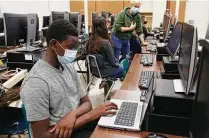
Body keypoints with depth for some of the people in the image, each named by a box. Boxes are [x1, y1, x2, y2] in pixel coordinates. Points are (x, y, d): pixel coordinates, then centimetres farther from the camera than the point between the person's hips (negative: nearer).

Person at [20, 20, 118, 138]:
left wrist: (72, 114, -18)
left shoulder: (68, 67, 2)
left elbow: (86, 103, 6)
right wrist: (90, 115, -22)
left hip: (79, 123, 7)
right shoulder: (36, 82, -21)